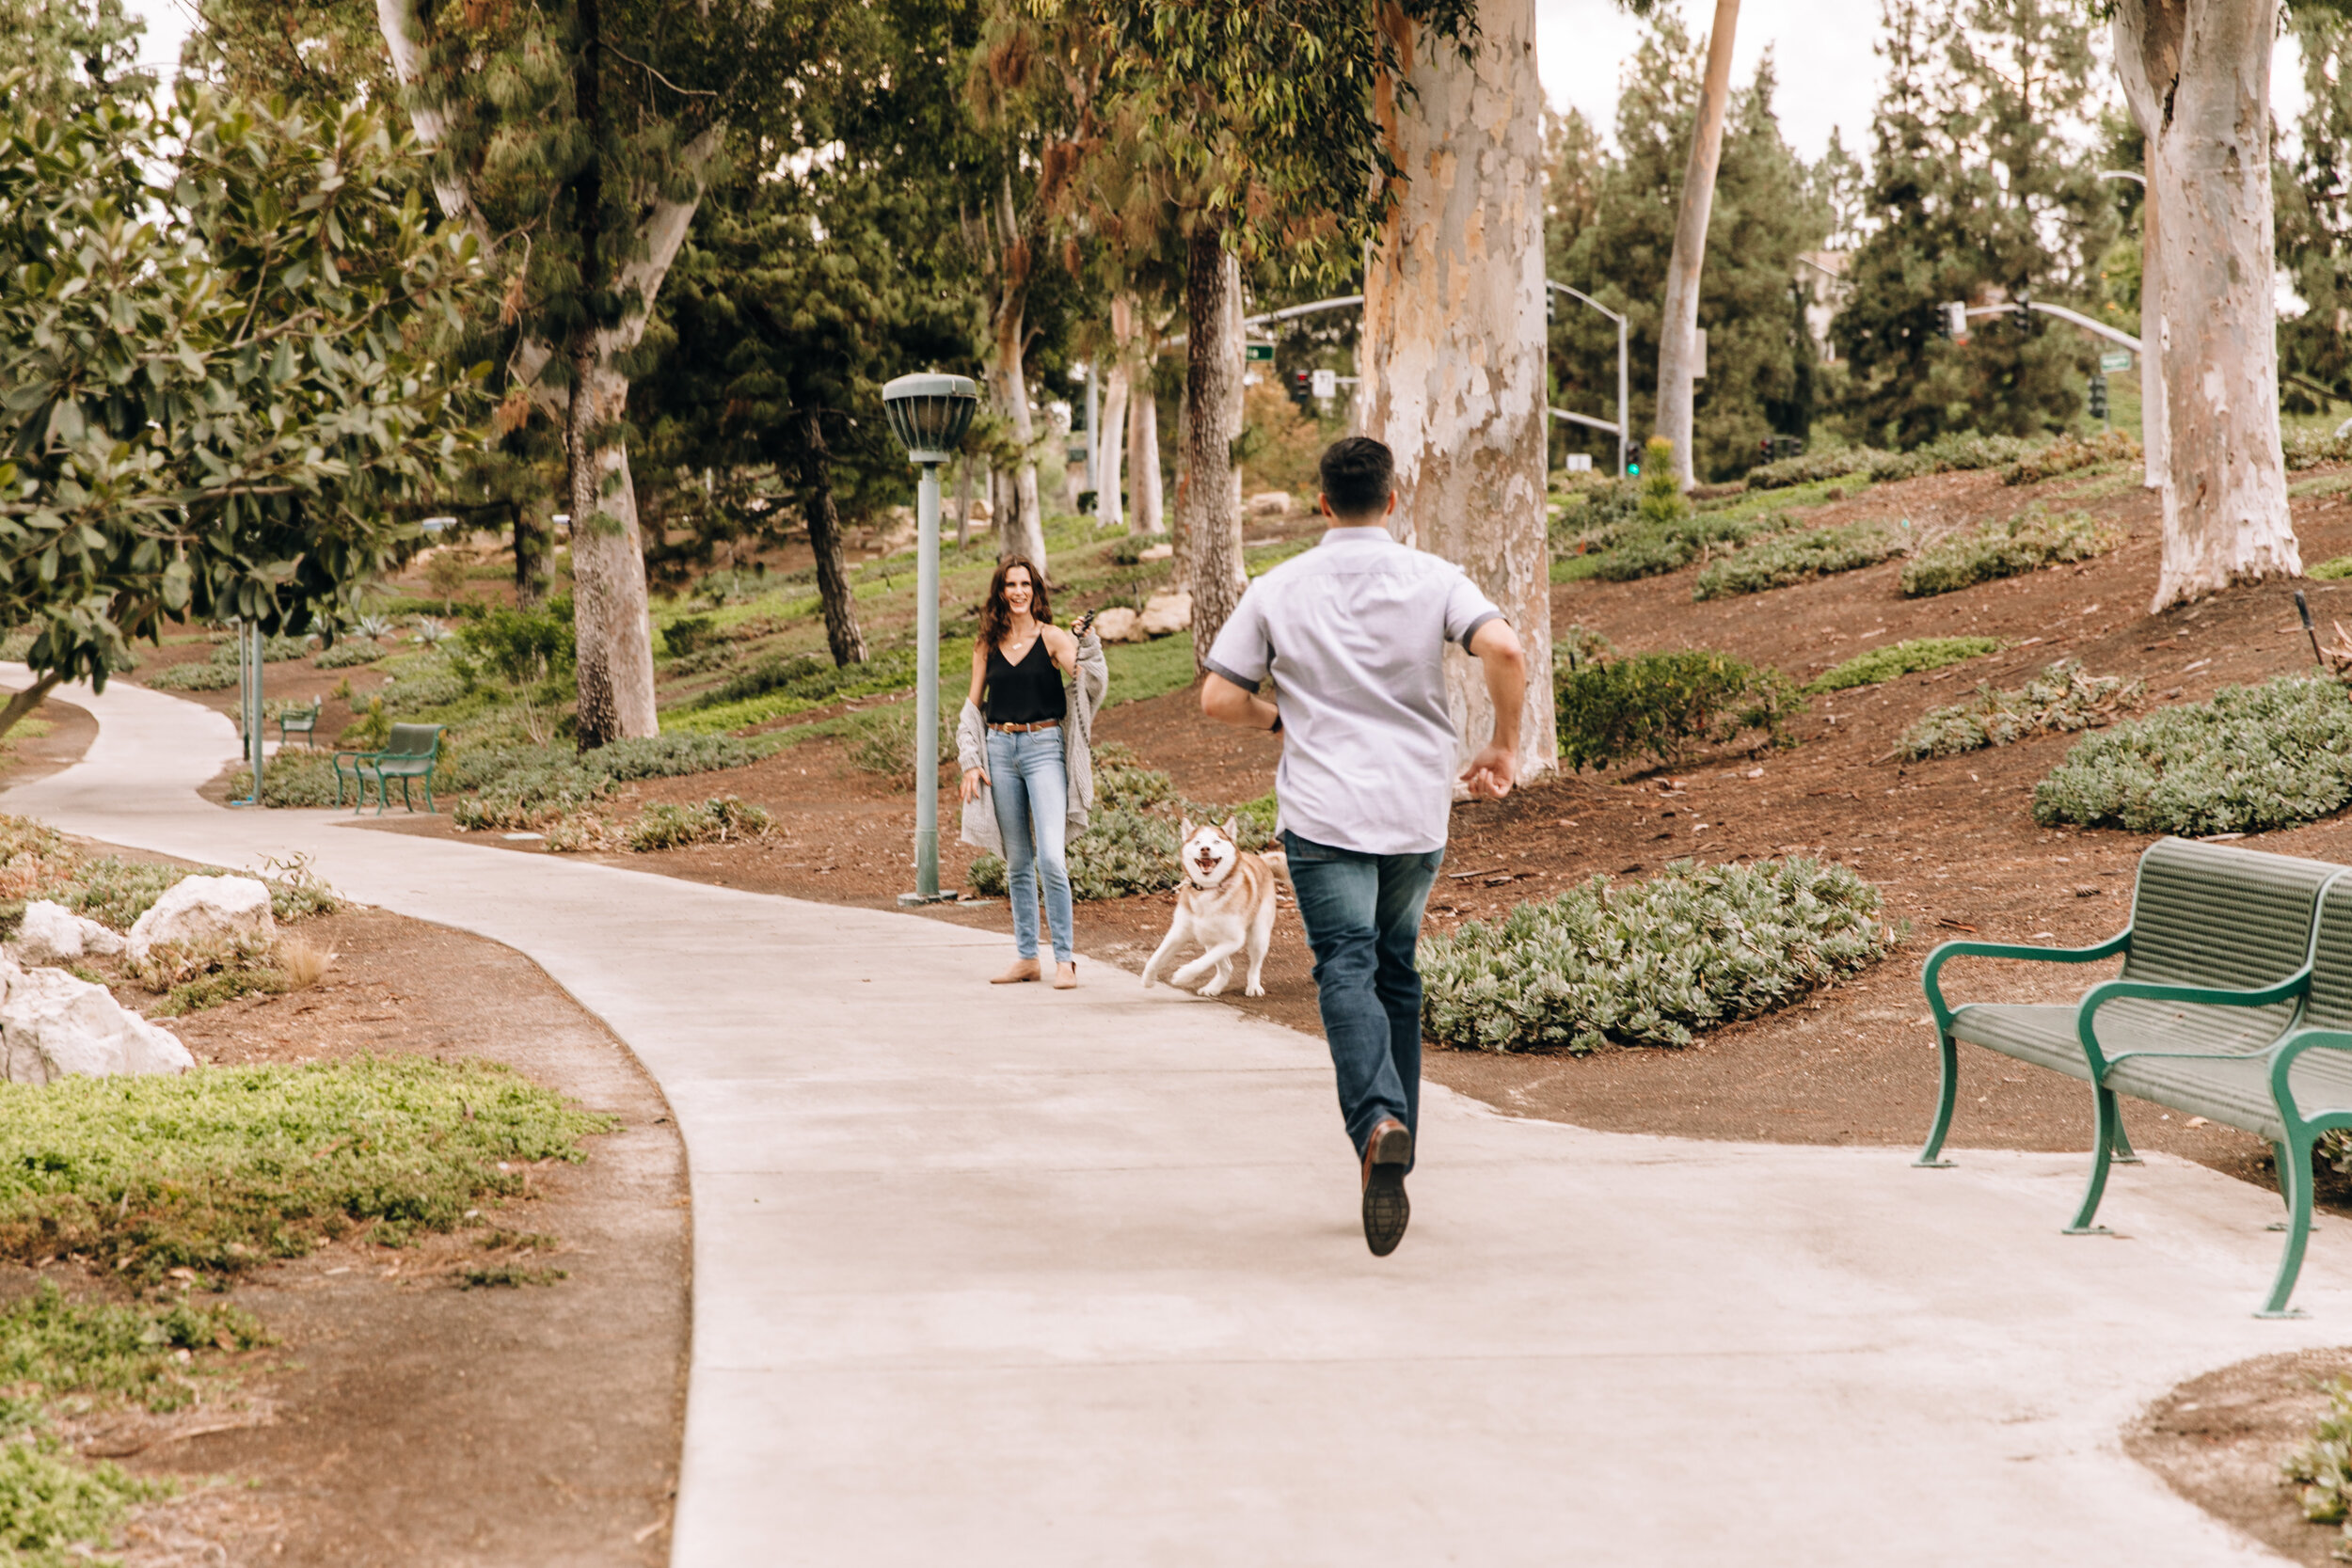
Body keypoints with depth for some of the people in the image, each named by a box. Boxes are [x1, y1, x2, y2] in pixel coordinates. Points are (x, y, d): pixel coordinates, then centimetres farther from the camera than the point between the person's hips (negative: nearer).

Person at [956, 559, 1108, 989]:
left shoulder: (1052, 638, -1)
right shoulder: (987, 646, 9)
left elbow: (1091, 683, -12)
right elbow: (972, 707, 13)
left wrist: (1088, 644, -27)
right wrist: (970, 763, 4)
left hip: (1044, 747, -4)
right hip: (999, 750, 4)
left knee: (1051, 859, -14)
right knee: (1017, 862, 9)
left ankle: (1065, 958, -6)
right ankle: (1026, 957, 17)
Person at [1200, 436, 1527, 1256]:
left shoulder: (1278, 589, 1)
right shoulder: (1432, 579, 0)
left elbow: (1218, 699, 0)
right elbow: (1503, 650, -16)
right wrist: (1505, 744, -2)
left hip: (1323, 813, -2)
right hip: (1417, 811, 2)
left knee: (1348, 970, -11)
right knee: (1398, 973, 17)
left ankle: (1378, 1122, -36)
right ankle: (1393, 1143, 21)